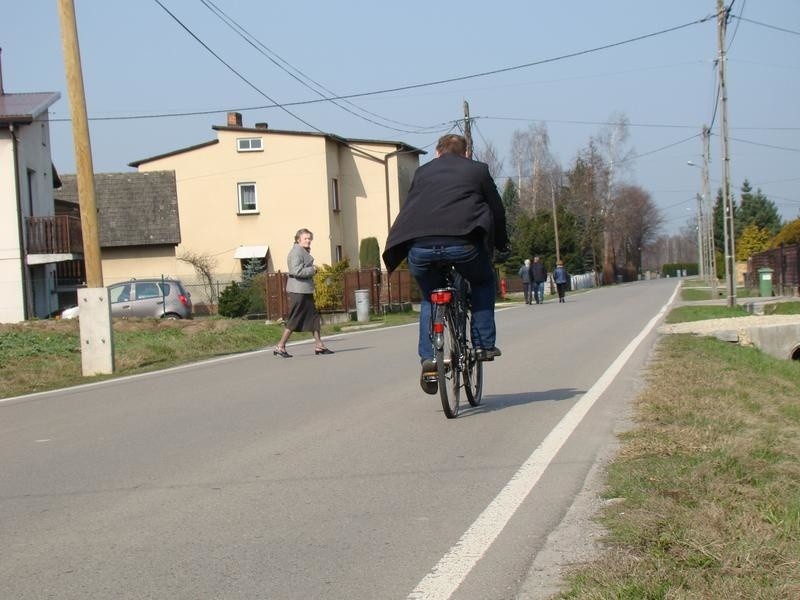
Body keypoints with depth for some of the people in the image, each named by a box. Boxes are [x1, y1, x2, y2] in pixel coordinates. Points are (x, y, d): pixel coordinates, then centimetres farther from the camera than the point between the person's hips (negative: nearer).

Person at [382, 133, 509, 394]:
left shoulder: (423, 172, 28)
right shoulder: (477, 170, 22)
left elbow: (408, 209, 27)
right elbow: (497, 209, 22)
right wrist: (501, 243, 37)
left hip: (419, 246, 2)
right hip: (462, 242, -2)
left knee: (429, 297, 26)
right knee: (483, 282, 28)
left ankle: (428, 358, 11)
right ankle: (484, 344, 18)